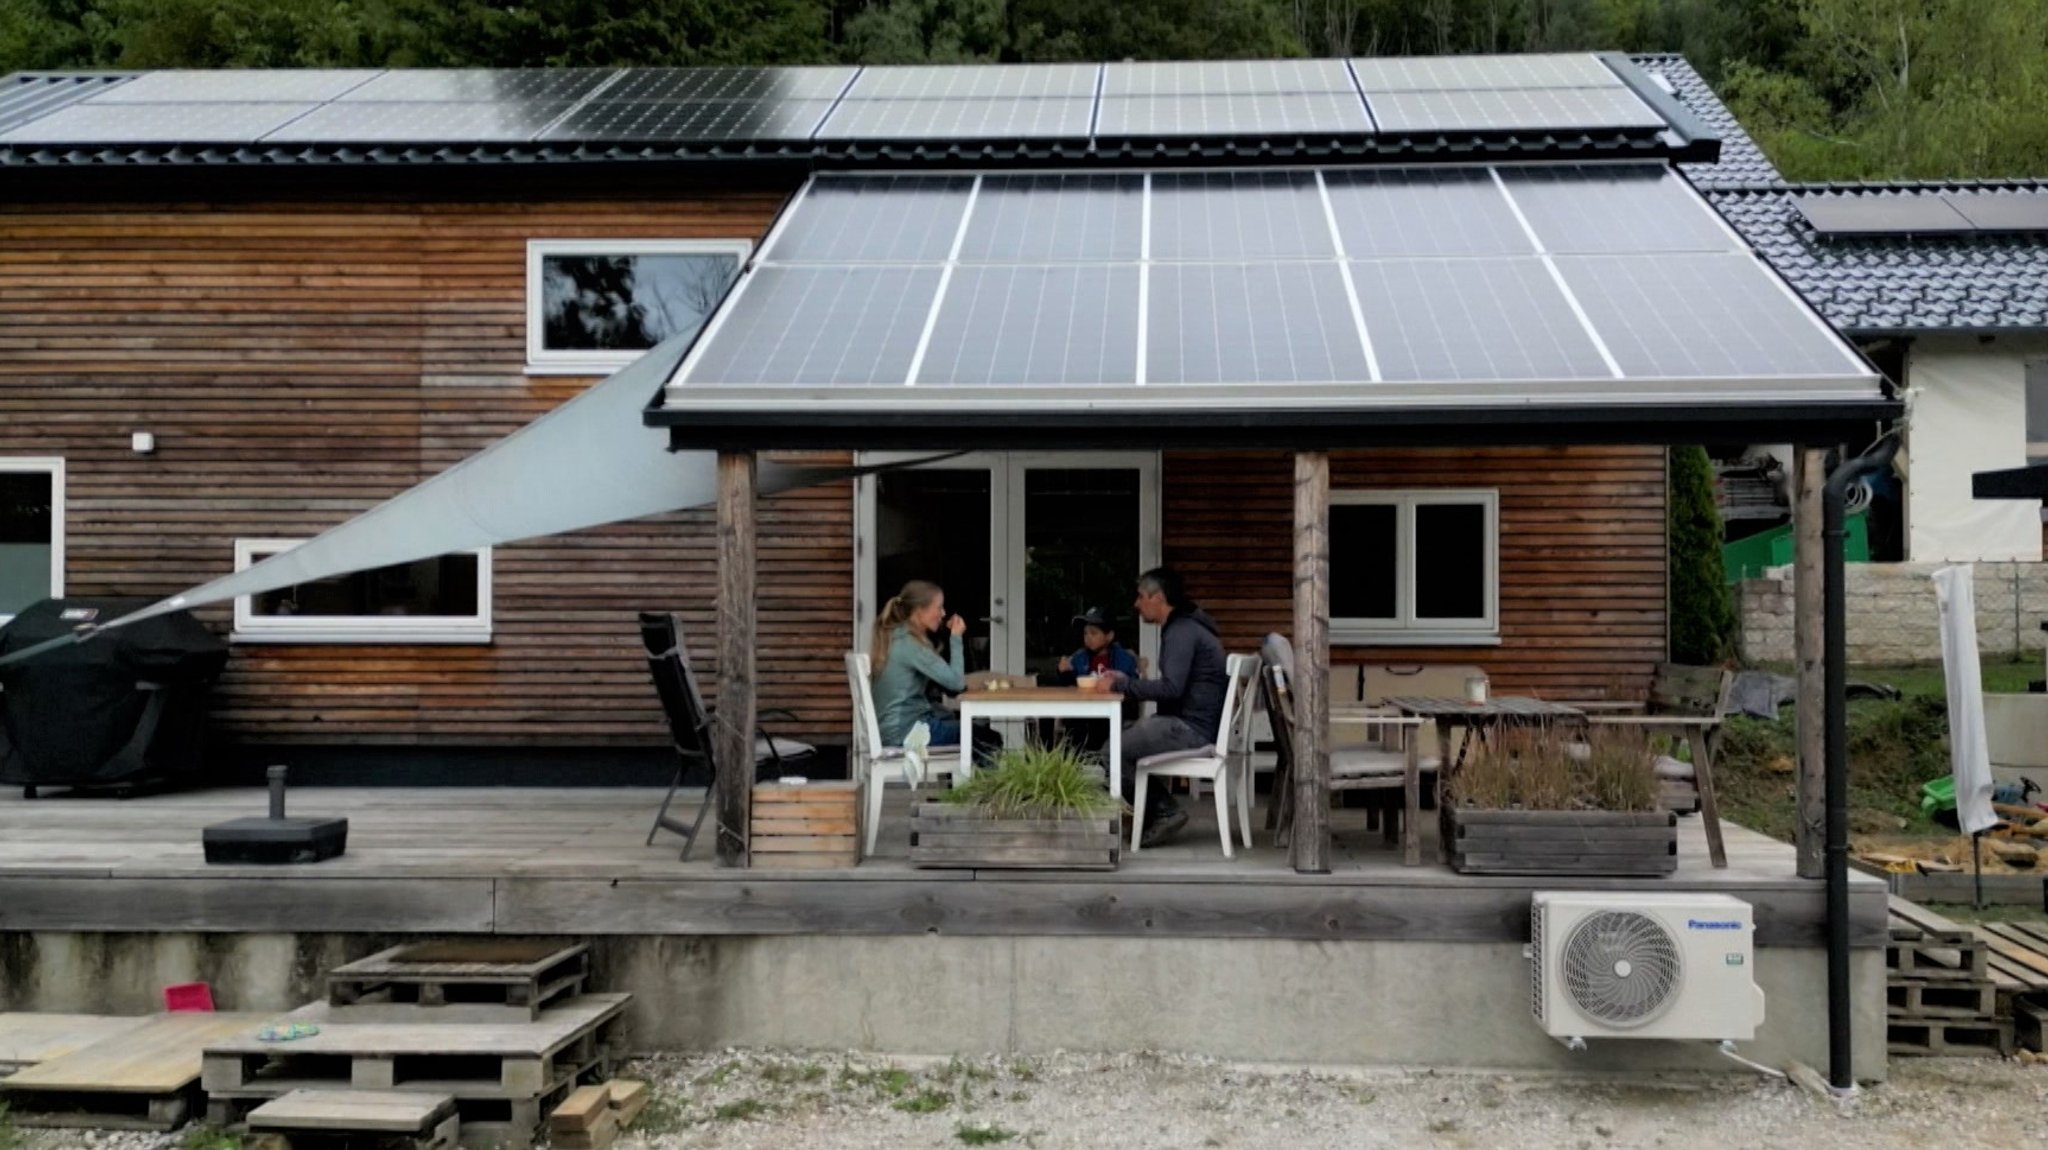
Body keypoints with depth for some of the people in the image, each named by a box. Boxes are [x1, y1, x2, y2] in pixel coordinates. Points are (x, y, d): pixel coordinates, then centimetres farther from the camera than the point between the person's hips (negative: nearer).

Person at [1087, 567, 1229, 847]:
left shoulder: (1182, 632, -14)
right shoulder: (1185, 627, 19)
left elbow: (1171, 688, -24)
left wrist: (1120, 684, -15)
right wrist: (1125, 681, 13)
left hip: (1192, 729, -11)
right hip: (1188, 722, 11)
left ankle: (1165, 811, -5)